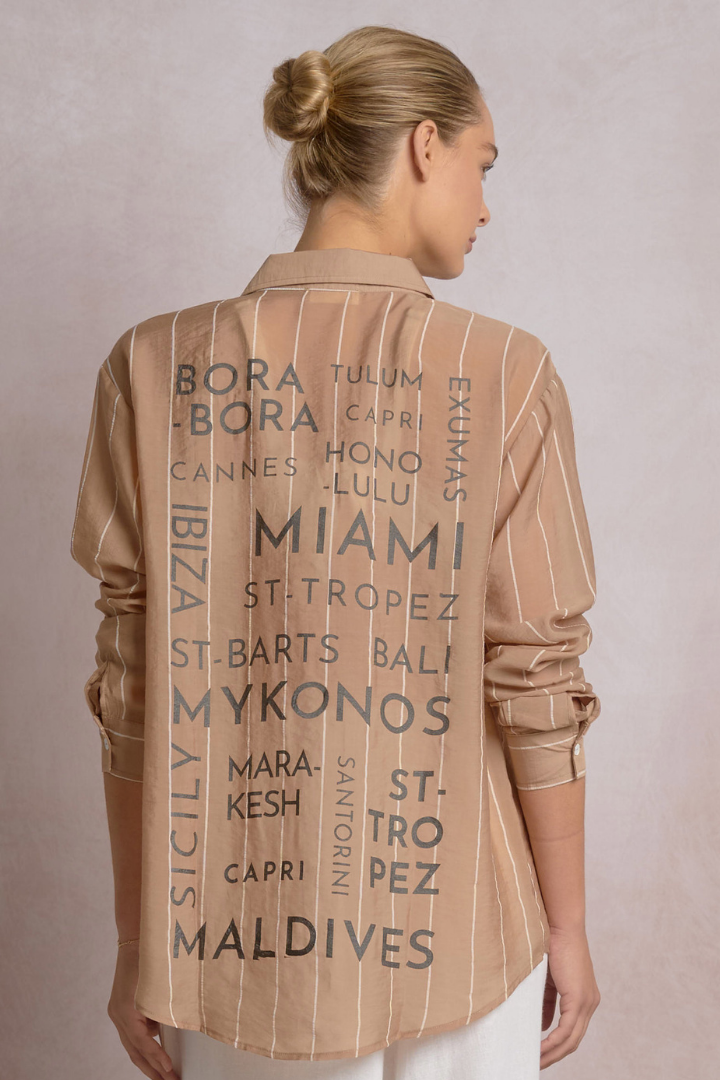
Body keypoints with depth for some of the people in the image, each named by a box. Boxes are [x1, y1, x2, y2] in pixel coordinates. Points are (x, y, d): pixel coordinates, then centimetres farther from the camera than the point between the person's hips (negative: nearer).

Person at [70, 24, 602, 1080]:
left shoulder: (153, 368, -9)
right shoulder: (504, 376, -14)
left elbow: (136, 692, -6)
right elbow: (536, 692, -10)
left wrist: (140, 947, 5)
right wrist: (569, 926, 4)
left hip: (238, 941, 2)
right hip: (453, 943, -1)